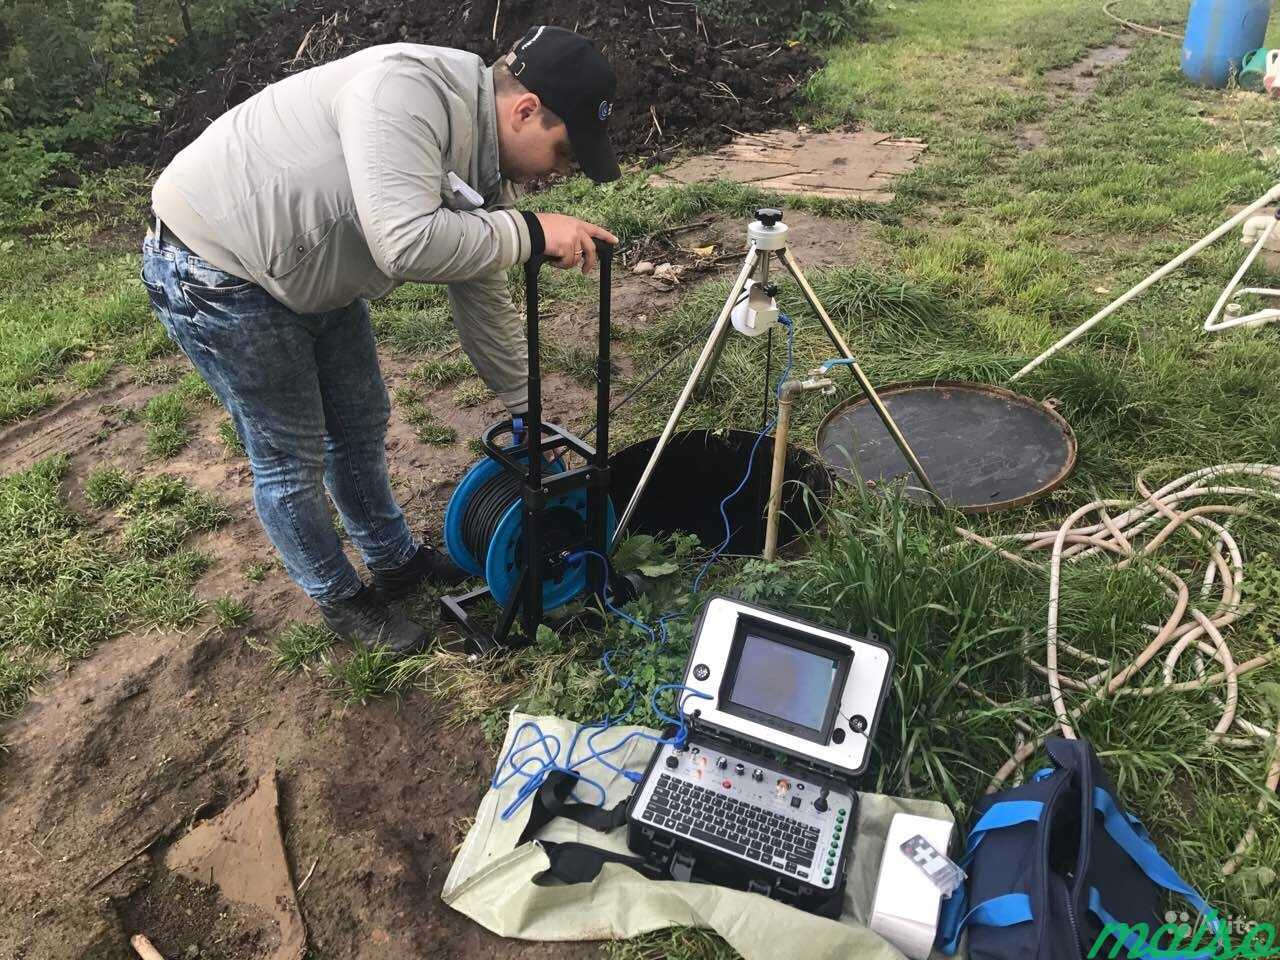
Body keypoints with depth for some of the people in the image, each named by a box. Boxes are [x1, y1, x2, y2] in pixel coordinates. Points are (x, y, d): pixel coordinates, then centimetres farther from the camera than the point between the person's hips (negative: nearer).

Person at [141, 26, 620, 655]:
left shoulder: (486, 172, -2)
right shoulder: (408, 87, -30)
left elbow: (483, 300, 7)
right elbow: (407, 242, -41)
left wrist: (527, 413, 11)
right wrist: (531, 231, -29)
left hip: (316, 276, 9)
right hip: (213, 269, -8)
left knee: (363, 427, 18)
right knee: (291, 459, 3)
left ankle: (395, 560, 39)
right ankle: (341, 600, 25)